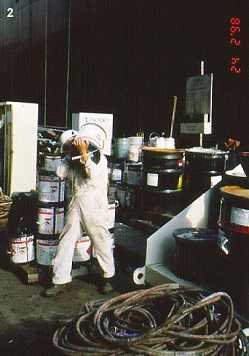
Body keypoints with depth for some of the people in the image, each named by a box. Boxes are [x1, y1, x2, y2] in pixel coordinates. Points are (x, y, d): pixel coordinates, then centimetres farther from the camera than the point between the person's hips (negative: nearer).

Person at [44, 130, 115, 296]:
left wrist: (84, 153, -16)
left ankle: (109, 277, 24)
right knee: (66, 241, 2)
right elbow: (60, 174, 4)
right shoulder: (74, 161, 16)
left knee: (101, 242, 4)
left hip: (95, 206, -5)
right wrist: (69, 155, 3)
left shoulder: (98, 155, -2)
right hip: (76, 206, 6)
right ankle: (60, 280, 10)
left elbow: (93, 174, -18)